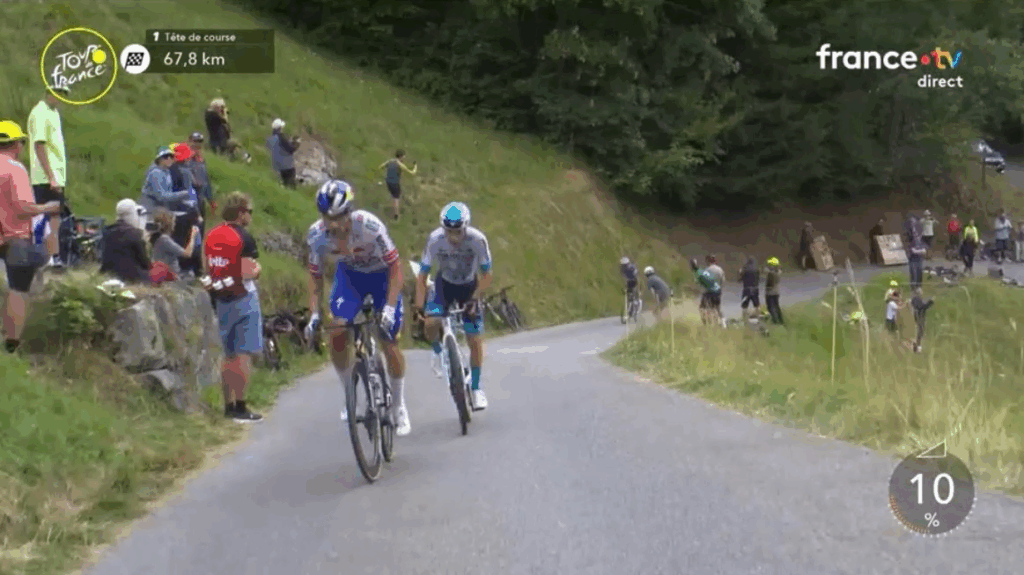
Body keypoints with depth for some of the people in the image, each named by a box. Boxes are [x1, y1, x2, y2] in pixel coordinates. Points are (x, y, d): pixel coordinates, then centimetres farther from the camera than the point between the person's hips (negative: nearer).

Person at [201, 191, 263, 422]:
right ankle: (240, 408, -6)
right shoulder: (244, 238, -14)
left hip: (221, 299, 7)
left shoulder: (211, 236, 9)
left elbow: (208, 271, 11)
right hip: (243, 299, -7)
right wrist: (258, 269, 0)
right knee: (244, 355, -5)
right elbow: (248, 274, -19)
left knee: (229, 355, 14)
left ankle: (228, 405, 18)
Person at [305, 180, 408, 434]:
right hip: (349, 275, 3)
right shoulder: (317, 234, -25)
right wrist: (314, 314, -18)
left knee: (390, 343, -5)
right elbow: (315, 274, -9)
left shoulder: (370, 226, -36)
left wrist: (389, 308, -36)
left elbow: (395, 267, -29)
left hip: (381, 275, -3)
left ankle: (400, 407, 15)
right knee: (336, 336, -10)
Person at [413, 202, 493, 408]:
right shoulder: (435, 240, -27)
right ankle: (438, 353, 7)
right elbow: (422, 275, -19)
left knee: (475, 341, -5)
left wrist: (473, 300, -26)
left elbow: (486, 275, -17)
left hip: (469, 287, 0)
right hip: (444, 285, 0)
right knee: (432, 322, -27)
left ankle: (476, 388, 13)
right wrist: (419, 306, -28)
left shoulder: (477, 240, -28)